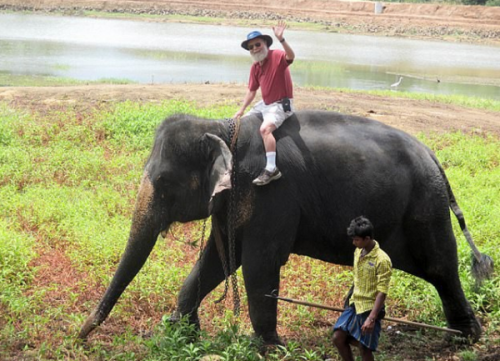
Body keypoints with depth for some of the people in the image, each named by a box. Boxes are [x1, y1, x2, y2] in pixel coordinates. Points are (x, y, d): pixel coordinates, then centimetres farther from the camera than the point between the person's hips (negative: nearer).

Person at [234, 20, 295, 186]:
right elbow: (251, 90, 15)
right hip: (265, 104, 9)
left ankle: (271, 169, -34)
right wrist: (241, 110, 8)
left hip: (281, 105, -9)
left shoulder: (277, 56, -14)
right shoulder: (255, 67, 8)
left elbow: (291, 57, -37)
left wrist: (281, 40, -52)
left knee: (265, 129, -32)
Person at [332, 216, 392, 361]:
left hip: (369, 309, -8)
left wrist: (371, 318, -26)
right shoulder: (358, 252, 4)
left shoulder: (382, 260, -19)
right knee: (338, 338, 2)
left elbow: (382, 293, -21)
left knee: (364, 349, -3)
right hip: (354, 305, 8)